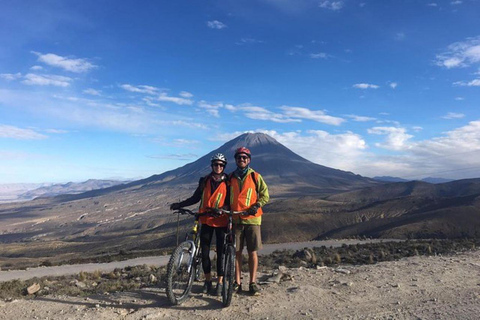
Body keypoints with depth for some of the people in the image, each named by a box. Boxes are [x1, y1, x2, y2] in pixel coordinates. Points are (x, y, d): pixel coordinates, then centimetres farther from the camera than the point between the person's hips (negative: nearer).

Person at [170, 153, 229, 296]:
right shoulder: (205, 181, 4)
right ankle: (208, 281, 23)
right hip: (206, 221, 3)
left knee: (220, 253, 1)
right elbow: (195, 198, 10)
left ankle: (220, 283, 14)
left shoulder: (227, 182, -4)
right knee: (204, 252, 6)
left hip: (221, 221, -3)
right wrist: (179, 204, 1)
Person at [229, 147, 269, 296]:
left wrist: (257, 205, -15)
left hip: (252, 219, -2)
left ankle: (253, 283, 12)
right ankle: (237, 283, 15)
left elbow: (265, 194, 2)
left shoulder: (255, 176, 2)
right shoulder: (231, 177, 12)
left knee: (252, 252, 2)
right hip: (235, 219, 3)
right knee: (236, 252, 6)